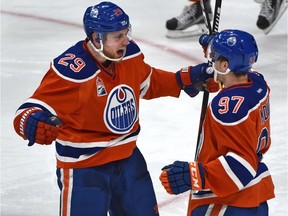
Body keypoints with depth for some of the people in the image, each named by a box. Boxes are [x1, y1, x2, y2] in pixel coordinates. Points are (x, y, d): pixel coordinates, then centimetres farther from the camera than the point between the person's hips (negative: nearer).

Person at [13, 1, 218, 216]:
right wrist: (32, 123, -49)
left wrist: (185, 79, 8)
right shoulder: (70, 71, -27)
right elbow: (31, 110, -27)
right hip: (84, 167, -7)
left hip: (128, 159, 7)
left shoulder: (129, 54, -5)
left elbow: (147, 83, 17)